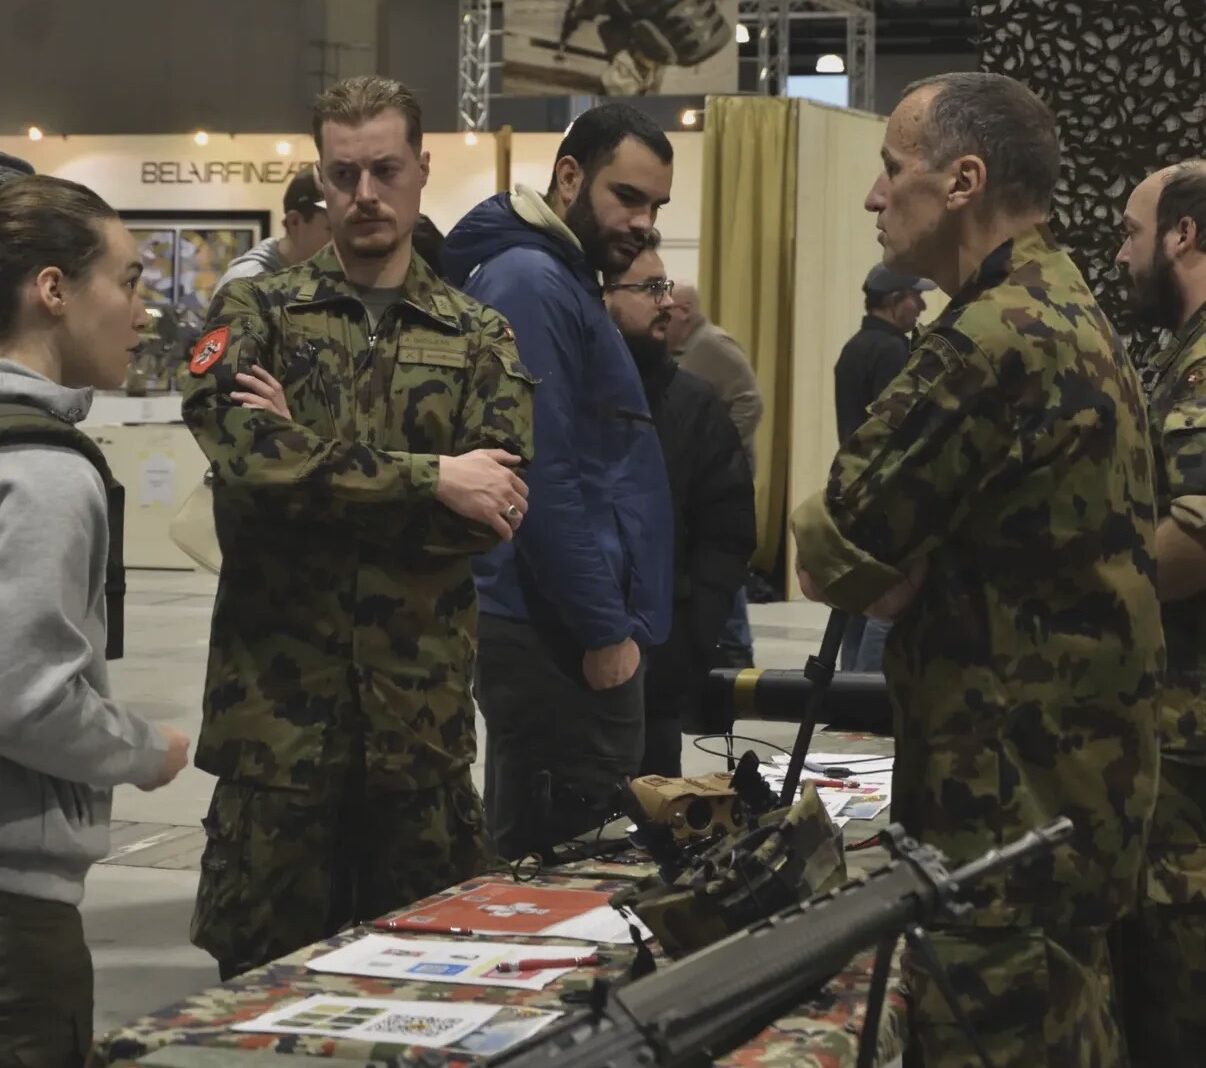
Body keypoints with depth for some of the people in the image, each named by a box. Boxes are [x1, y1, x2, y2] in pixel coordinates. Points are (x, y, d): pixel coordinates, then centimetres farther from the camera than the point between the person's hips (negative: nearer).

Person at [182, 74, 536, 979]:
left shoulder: (479, 339, 9)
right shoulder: (255, 313, 5)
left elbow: (497, 511, -7)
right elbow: (247, 458, -15)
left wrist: (313, 465, -12)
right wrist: (430, 477, -16)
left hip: (421, 698, 2)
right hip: (277, 692, -1)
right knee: (265, 974, 4)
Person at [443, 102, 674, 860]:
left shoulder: (564, 280, 17)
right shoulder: (529, 283, -14)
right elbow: (543, 479, -20)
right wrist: (606, 630, -17)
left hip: (569, 628, 10)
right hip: (559, 635, -10)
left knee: (538, 863, 14)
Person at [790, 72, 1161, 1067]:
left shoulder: (995, 339, -20)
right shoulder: (1072, 313, 13)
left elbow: (835, 553, -17)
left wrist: (892, 573, 5)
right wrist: (914, 574, -3)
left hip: (1010, 791, -10)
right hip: (1074, 775, 10)